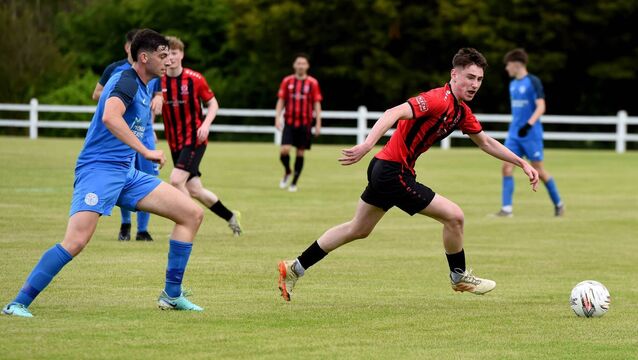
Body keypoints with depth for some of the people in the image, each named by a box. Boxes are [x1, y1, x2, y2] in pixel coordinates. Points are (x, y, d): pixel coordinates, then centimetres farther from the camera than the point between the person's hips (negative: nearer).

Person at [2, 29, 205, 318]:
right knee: (76, 242, -25)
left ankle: (172, 295, 8)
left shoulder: (144, 87, 17)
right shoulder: (126, 81, -11)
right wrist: (146, 151, -29)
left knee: (192, 214, 3)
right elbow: (110, 117, -31)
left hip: (126, 174, 9)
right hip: (99, 168, -9)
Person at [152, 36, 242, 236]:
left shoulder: (195, 79, -9)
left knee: (176, 180, -21)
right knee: (194, 190, 9)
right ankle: (230, 216, 29)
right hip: (175, 143, 5)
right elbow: (154, 109, 3)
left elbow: (212, 103, 1)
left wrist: (206, 124, -15)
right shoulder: (158, 82, -2)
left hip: (195, 139, -5)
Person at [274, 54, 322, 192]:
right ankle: (287, 172, 16)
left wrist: (318, 124, -2)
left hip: (305, 123, 0)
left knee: (300, 153, 3)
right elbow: (281, 101, 7)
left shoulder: (313, 83, 1)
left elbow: (317, 104, 2)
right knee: (284, 150, -13)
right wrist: (277, 118, -4)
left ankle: (294, 183, 15)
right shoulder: (287, 81, 4)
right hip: (289, 123, 0)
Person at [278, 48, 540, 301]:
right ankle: (459, 277, 15)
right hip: (394, 173, -10)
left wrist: (523, 164, 22)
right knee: (454, 216, -7)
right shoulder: (438, 100, -21)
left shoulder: (461, 111, 9)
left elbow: (485, 142, 23)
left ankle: (294, 268, 27)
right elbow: (394, 113, -33)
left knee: (358, 230, 21)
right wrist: (367, 145, -46)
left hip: (384, 169, 10)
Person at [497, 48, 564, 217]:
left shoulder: (533, 82, -10)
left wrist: (529, 124, -28)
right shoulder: (513, 84, 12)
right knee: (507, 167, -8)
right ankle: (507, 208, -10)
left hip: (531, 133, -7)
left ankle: (558, 204, 20)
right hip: (514, 133, 7)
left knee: (538, 170, 1)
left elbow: (541, 107, -16)